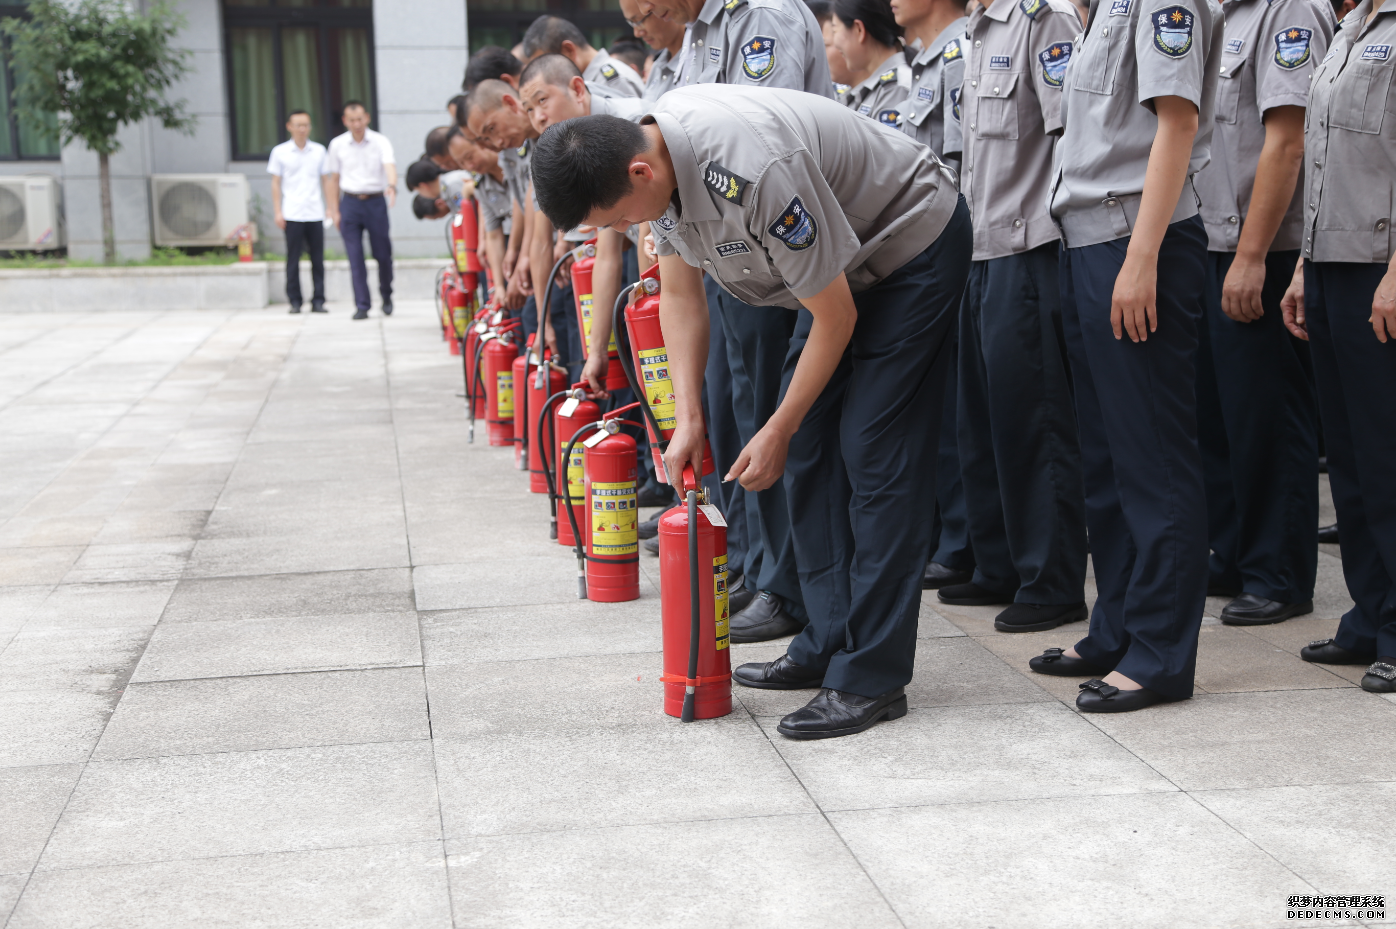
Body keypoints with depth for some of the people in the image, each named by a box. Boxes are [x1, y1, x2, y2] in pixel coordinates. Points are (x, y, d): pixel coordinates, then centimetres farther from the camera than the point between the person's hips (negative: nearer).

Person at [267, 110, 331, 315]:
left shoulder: (319, 151, 10)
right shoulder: (280, 152, 5)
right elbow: (276, 184, 6)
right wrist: (277, 212, -1)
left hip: (315, 214, 2)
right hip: (292, 215, -2)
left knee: (317, 259, 1)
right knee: (293, 259, 0)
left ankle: (318, 300, 6)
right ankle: (294, 301, 6)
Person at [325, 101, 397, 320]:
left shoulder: (380, 142, -3)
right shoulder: (337, 144, 6)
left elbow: (390, 165, -20)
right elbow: (334, 179, 12)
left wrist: (392, 185, -41)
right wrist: (334, 211, 8)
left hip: (375, 201, -1)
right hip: (350, 203, 1)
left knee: (383, 254, 5)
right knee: (355, 257, -3)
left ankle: (386, 296, 29)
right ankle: (361, 305, 1)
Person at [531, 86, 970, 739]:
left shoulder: (753, 172, -38)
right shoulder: (649, 156, -12)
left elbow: (834, 317, -27)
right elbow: (681, 294, 1)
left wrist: (777, 433, -17)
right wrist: (688, 419, -7)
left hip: (914, 241, -9)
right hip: (842, 261, 9)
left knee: (874, 454, -14)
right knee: (809, 452, 6)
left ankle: (871, 678, -10)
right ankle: (828, 644, 15)